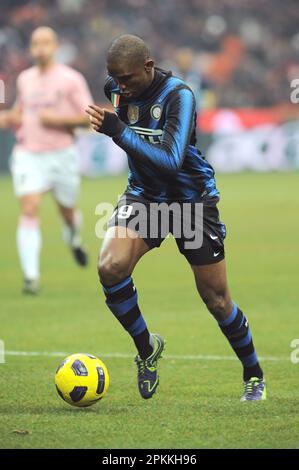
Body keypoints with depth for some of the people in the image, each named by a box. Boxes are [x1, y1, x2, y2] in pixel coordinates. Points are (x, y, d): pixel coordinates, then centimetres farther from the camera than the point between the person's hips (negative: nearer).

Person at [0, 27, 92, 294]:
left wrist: (59, 119, -18)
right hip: (27, 154, 2)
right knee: (29, 211, -15)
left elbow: (88, 117, -6)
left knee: (68, 212, 13)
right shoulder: (24, 79, 10)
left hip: (62, 154, -2)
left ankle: (74, 238, 51)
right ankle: (31, 276, -19)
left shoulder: (70, 79, -4)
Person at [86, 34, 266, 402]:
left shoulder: (178, 95, -25)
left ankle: (254, 375, 26)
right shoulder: (116, 88, -6)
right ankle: (146, 346, -1)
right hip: (144, 194, 4)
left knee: (217, 300, 2)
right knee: (110, 266, -24)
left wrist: (119, 132, -41)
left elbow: (172, 161, -36)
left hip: (192, 198, -4)